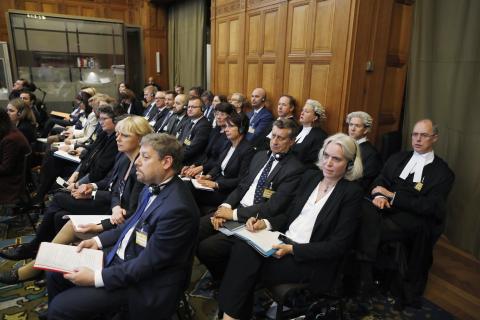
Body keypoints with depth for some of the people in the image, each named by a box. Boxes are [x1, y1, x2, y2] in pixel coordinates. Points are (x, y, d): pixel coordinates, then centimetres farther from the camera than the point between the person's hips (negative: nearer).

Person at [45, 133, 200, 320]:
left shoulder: (177, 208, -30)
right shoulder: (154, 187, -1)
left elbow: (148, 264, -24)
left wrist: (97, 278, -20)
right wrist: (99, 241, 6)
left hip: (141, 282, -8)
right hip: (121, 257, 8)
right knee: (55, 273, 12)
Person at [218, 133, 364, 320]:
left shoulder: (352, 193, -9)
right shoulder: (310, 177, 9)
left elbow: (337, 246, -12)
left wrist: (292, 249, -20)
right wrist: (265, 223, -6)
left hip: (312, 260, -5)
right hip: (285, 241, 6)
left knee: (246, 263, -24)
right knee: (243, 247, -23)